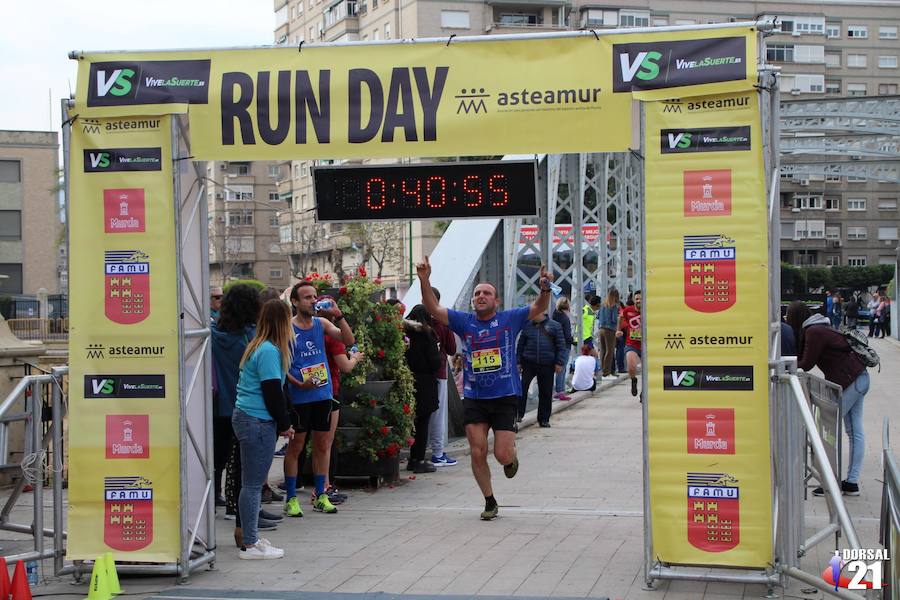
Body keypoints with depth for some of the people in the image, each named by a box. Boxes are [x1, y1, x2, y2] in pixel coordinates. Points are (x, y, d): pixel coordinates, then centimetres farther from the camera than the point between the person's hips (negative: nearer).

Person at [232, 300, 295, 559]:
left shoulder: (258, 347, 15)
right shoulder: (270, 351, -15)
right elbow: (272, 392, -16)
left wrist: (281, 423, 18)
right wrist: (284, 425, -5)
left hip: (244, 418, 10)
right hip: (258, 422, -10)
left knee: (251, 482, 14)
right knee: (253, 484, -5)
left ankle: (249, 538, 21)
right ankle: (250, 545, -2)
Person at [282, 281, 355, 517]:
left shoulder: (322, 323, 5)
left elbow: (349, 341, -3)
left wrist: (338, 316, -14)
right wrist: (298, 384, -19)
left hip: (323, 393, 5)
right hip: (299, 397, -5)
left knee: (322, 445, 10)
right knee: (296, 446, 2)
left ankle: (320, 495, 19)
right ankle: (291, 498, 9)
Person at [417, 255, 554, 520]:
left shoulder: (509, 319, 0)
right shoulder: (464, 321, 4)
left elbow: (539, 308, -6)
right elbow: (433, 309, -4)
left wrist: (545, 289, -27)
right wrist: (424, 281, -19)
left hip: (505, 397, -2)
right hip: (474, 398, 2)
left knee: (502, 455, -7)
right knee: (477, 453, -1)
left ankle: (512, 456, 32)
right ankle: (490, 501, 17)